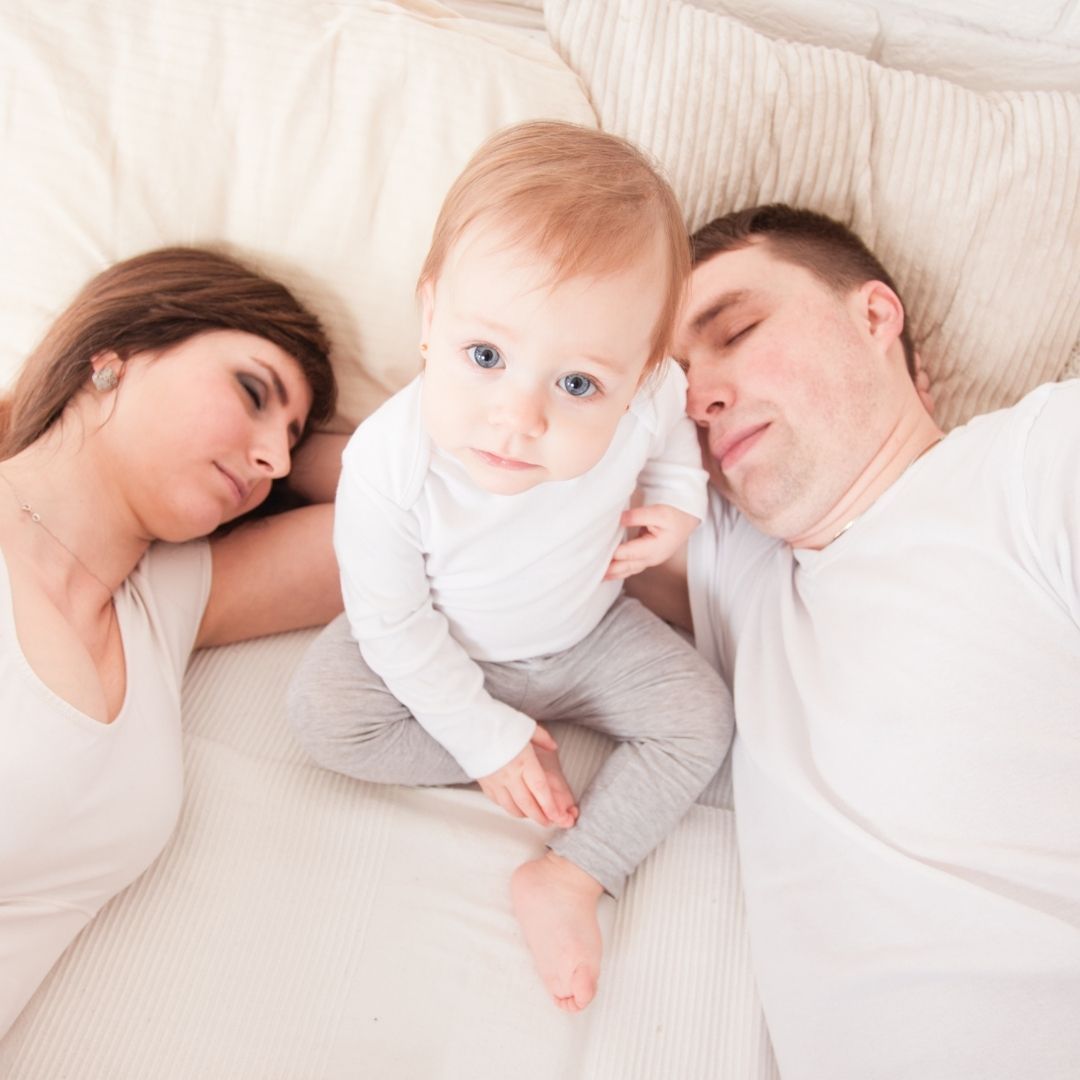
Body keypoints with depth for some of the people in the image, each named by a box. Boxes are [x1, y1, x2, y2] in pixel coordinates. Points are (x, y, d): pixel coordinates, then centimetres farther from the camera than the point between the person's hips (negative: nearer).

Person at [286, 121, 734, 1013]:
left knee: (701, 717, -11)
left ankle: (569, 879, -5)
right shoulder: (387, 463, -38)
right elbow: (392, 624, -21)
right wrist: (487, 738, -16)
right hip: (448, 652, -1)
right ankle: (527, 750, -8)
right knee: (326, 711, -19)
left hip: (588, 633, 2)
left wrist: (675, 504, -20)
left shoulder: (644, 396, -31)